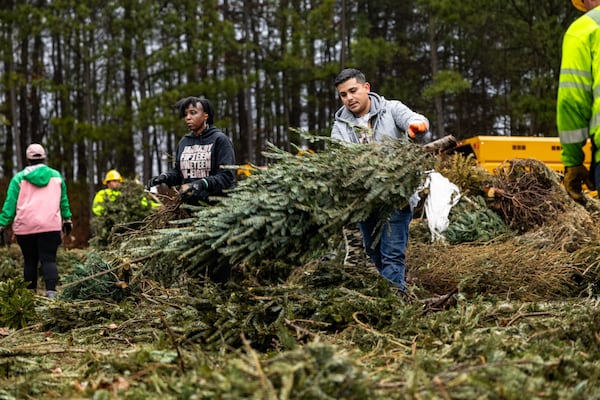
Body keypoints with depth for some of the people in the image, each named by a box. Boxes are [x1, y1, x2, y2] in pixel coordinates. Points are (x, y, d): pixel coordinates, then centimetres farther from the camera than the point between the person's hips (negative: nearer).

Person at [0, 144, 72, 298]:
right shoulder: (56, 176, 10)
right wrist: (67, 219, 26)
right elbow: (63, 200, 17)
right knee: (49, 259, -3)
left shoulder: (19, 178, 3)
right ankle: (51, 290, -20)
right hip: (50, 226, 0)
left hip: (25, 227, 0)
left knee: (30, 261, 9)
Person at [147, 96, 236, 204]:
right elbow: (177, 171, 22)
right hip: (188, 205, 6)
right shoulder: (183, 142, 15)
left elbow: (227, 177, -12)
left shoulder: (220, 140, -4)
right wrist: (165, 177, 0)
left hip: (215, 204, -5)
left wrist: (202, 184, -27)